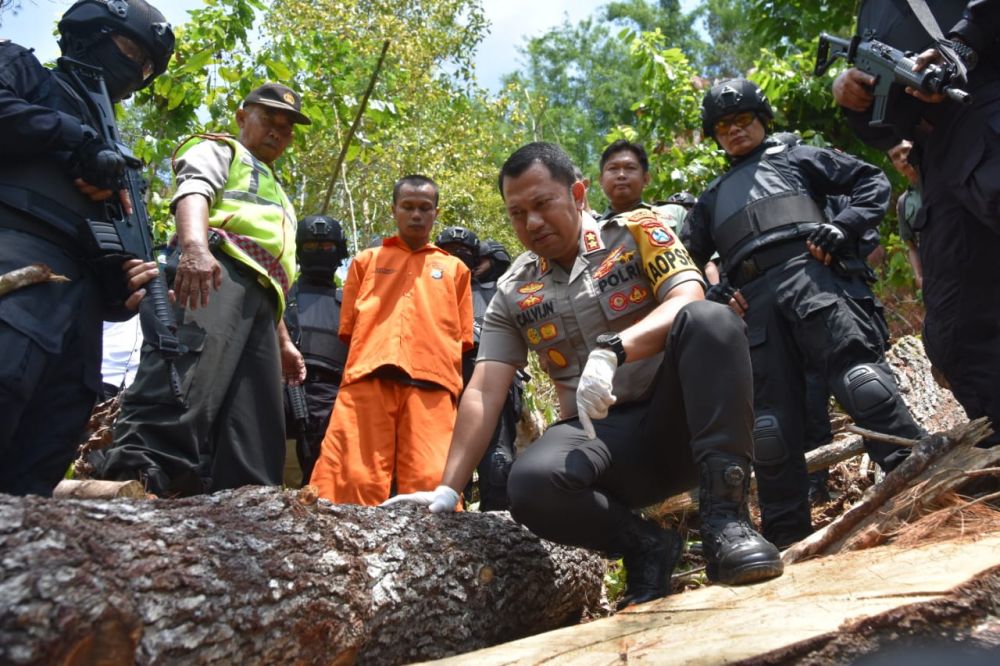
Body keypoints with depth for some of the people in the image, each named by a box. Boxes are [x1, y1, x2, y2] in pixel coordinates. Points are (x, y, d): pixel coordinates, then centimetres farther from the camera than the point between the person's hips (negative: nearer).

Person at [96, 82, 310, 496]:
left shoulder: (276, 197, 44)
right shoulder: (219, 150, 20)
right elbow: (193, 190, -5)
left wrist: (284, 340, 31)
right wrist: (195, 245, -28)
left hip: (258, 295, 8)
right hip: (215, 268, -8)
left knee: (255, 426, -6)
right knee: (185, 379, -33)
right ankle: (136, 473, -48)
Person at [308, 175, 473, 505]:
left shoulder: (455, 269, 25)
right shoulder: (366, 261, 26)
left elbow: (462, 338, 19)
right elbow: (348, 328, 20)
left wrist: (447, 377, 5)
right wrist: (368, 361, 5)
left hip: (430, 385, 0)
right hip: (367, 379, 1)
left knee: (432, 483, -13)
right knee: (353, 481, -11)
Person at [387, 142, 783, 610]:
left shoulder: (637, 232, 2)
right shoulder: (512, 295, 8)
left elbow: (688, 301, -15)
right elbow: (483, 393, 2)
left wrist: (612, 350, -33)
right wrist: (448, 490, -8)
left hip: (675, 418, -1)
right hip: (598, 434, 2)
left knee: (710, 320, -30)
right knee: (530, 484, -32)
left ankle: (723, 518, -28)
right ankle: (646, 546, -4)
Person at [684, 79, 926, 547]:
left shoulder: (796, 158, 24)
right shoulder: (713, 198, 33)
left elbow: (873, 182, 16)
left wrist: (844, 225, -4)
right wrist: (713, 298, 9)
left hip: (812, 276, -2)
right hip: (753, 305, 3)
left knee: (860, 379, -22)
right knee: (770, 426, -4)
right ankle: (787, 541, 0)